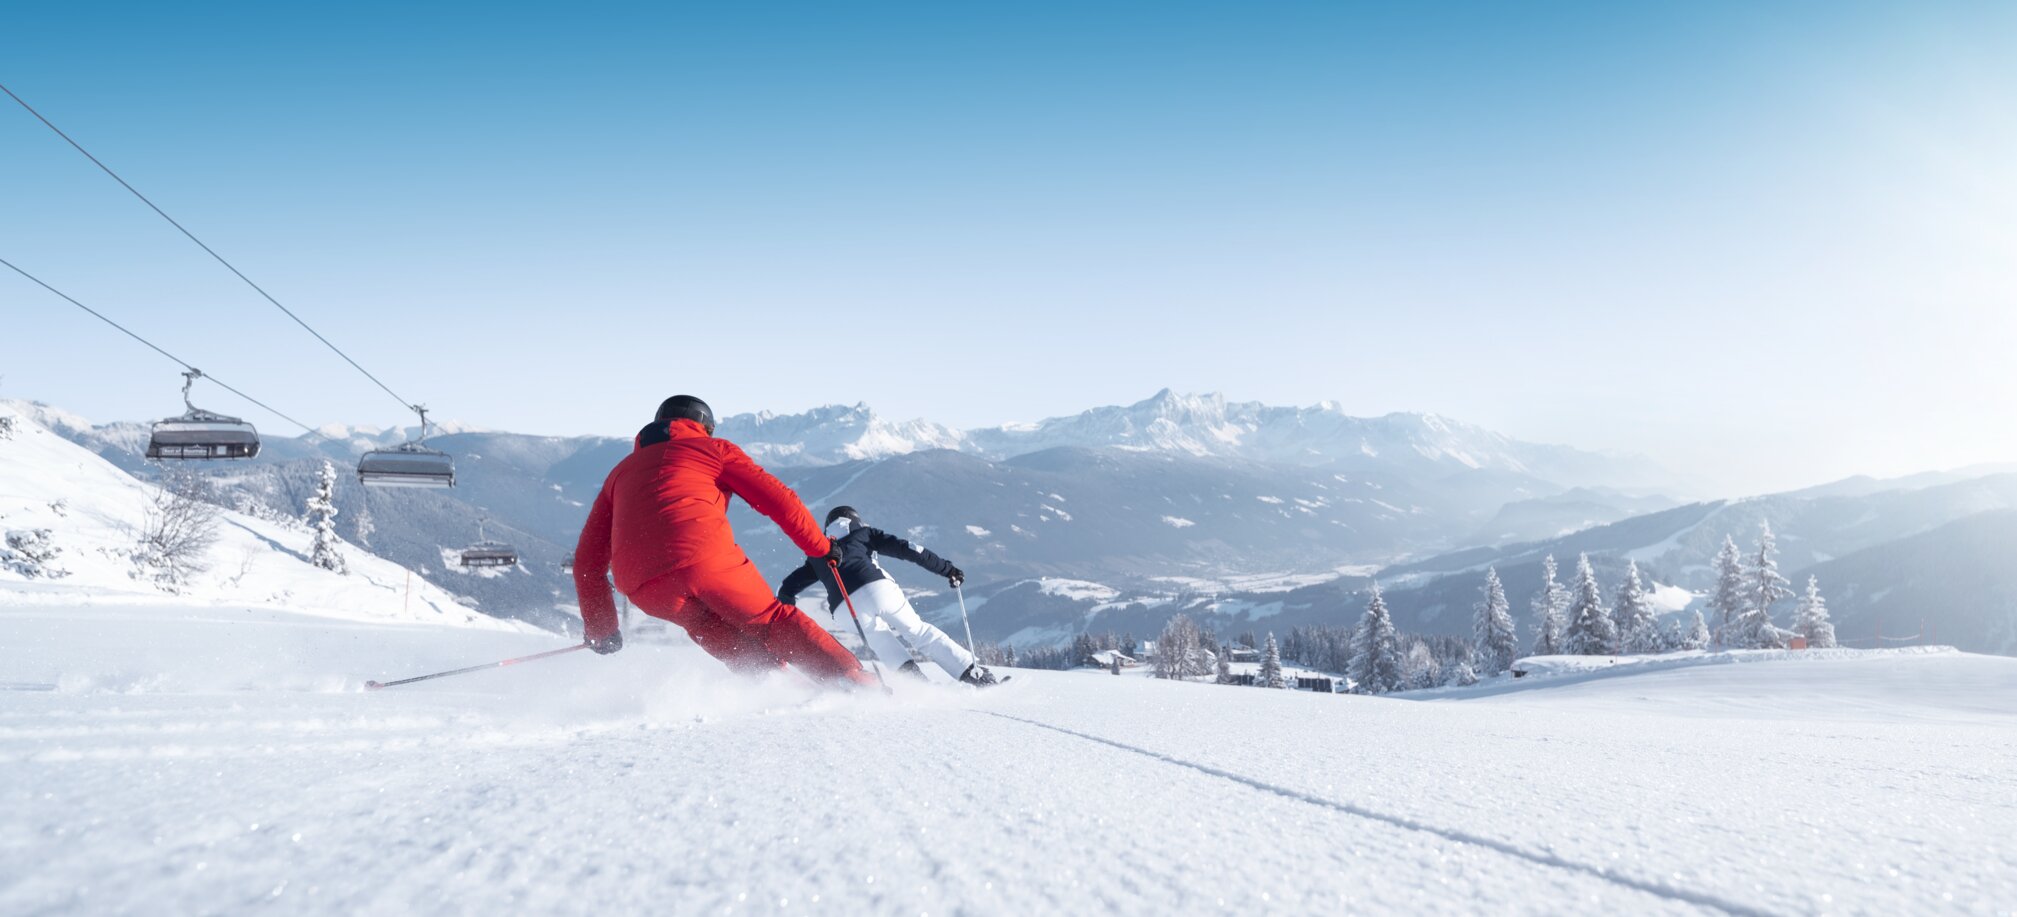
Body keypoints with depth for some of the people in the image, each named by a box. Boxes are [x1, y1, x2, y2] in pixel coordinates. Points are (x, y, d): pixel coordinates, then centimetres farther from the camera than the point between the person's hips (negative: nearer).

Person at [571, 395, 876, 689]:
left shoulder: (620, 472, 33)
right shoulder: (713, 449, 22)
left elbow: (588, 560, 29)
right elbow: (779, 499, 15)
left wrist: (599, 629, 35)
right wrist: (821, 548, 26)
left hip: (645, 589, 4)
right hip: (707, 558, -3)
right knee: (774, 622, 12)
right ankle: (856, 684, 7)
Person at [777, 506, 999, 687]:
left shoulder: (817, 553, 33)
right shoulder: (863, 533, 27)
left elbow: (785, 590, 28)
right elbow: (906, 549, 16)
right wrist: (946, 568, 17)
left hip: (844, 610, 1)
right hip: (877, 588, -1)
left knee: (880, 639, 24)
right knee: (919, 632, 10)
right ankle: (973, 673, 3)